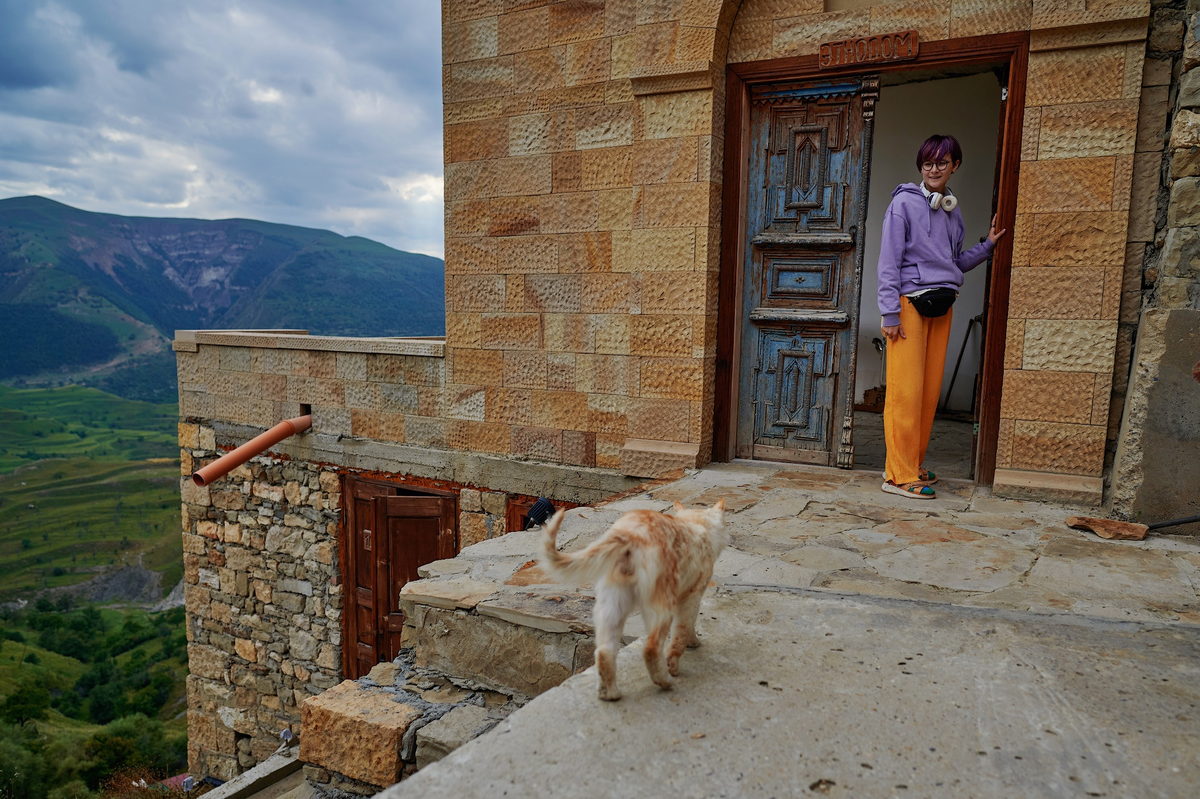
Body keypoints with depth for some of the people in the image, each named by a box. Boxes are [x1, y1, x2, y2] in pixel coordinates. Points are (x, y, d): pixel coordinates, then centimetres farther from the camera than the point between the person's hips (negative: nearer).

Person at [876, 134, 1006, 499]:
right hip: (910, 303, -7)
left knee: (930, 389, 7)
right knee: (906, 390, -8)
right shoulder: (904, 203, -3)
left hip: (941, 306, 7)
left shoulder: (953, 211, 17)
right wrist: (890, 314, -14)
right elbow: (889, 261, -8)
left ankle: (913, 465, 18)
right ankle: (899, 475, -3)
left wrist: (988, 245, 11)